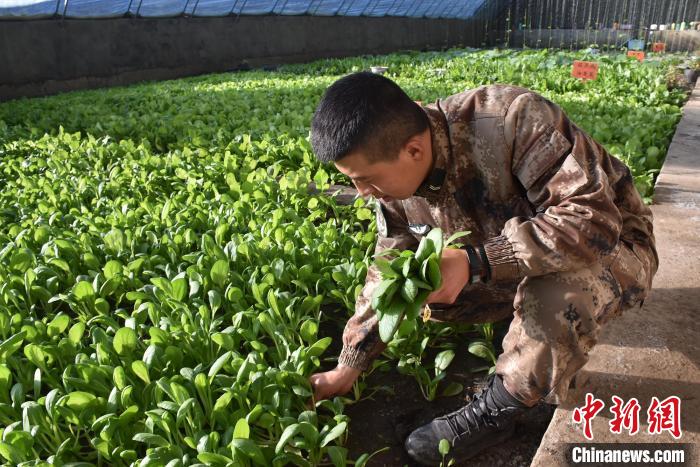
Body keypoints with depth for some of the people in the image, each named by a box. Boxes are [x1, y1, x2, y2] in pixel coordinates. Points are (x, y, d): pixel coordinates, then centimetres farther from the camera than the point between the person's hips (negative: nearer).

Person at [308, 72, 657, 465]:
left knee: (555, 293, -38)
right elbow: (388, 275, -2)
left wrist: (473, 263, -43)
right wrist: (349, 367, 0)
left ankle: (499, 409, -9)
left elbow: (592, 219, -36)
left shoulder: (512, 119, -34)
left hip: (609, 241, -6)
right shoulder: (398, 180, -12)